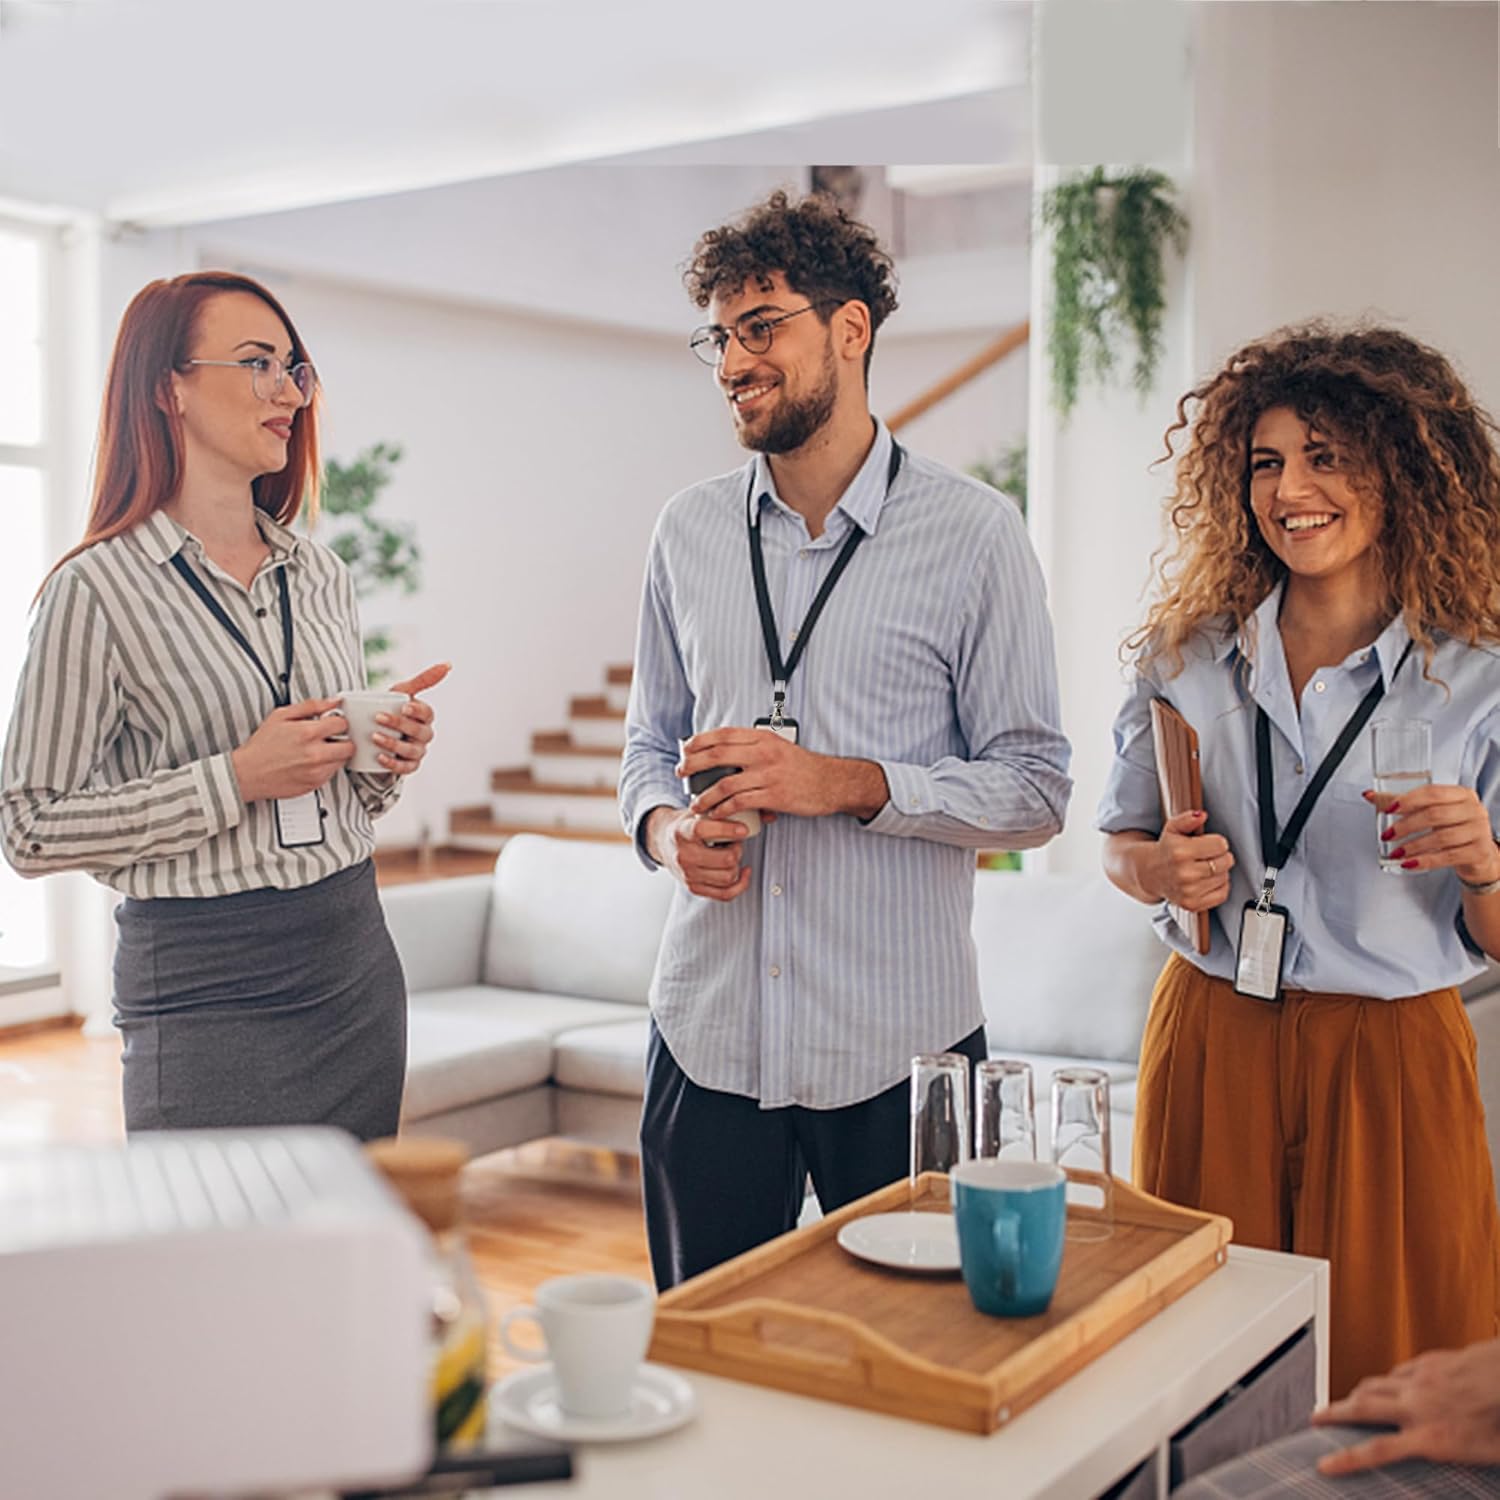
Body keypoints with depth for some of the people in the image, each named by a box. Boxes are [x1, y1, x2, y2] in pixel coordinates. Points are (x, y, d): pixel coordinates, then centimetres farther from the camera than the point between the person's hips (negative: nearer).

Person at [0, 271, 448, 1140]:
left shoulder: (322, 575, 10)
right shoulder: (99, 589, -10)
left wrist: (390, 759, -3)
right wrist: (236, 778, -19)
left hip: (357, 962, 6)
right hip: (209, 990, -6)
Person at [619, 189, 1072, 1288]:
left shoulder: (973, 535, -5)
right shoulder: (689, 531, 8)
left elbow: (1035, 791, -5)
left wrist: (852, 784, -18)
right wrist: (666, 827, -5)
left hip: (901, 1045, -3)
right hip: (709, 1039, 4)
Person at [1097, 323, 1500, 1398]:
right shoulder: (1188, 656, 2)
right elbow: (1120, 839, 12)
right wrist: (1162, 870, -9)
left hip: (1388, 1058, -2)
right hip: (1211, 1042, 2)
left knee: (1387, 1375, 9)